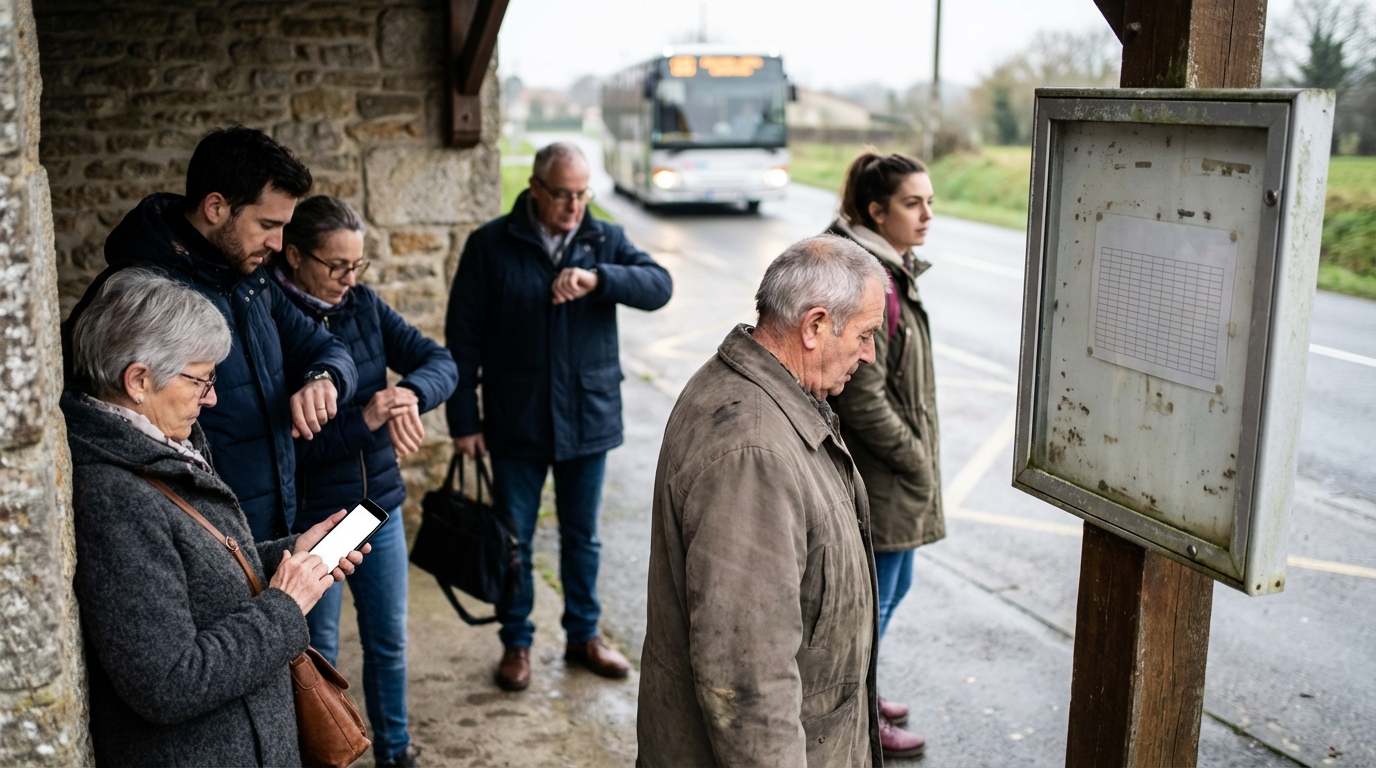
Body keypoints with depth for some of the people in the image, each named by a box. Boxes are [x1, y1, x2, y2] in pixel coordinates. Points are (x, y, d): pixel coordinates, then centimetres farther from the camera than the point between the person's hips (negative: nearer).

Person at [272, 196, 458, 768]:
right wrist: (363, 420, -30)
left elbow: (441, 362, -5)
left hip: (380, 505, 5)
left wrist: (410, 391, -26)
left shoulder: (363, 305, 0)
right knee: (318, 655, 11)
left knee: (389, 641, 18)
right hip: (310, 518, -5)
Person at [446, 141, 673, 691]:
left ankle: (584, 635, 34)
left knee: (582, 537, 16)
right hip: (516, 424, -2)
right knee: (513, 541, 10)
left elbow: (659, 286, -14)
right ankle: (516, 642, 28)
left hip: (589, 419, 2)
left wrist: (596, 278, -31)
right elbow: (463, 337, -4)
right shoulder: (491, 245, -5)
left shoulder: (604, 240, 1)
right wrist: (464, 419, -5)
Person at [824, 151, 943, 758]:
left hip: (896, 477, 10)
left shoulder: (892, 270, 9)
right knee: (874, 595, 6)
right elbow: (862, 398, -25)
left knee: (891, 587, 23)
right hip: (879, 478, -10)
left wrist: (920, 455, 16)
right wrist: (916, 459, -15)